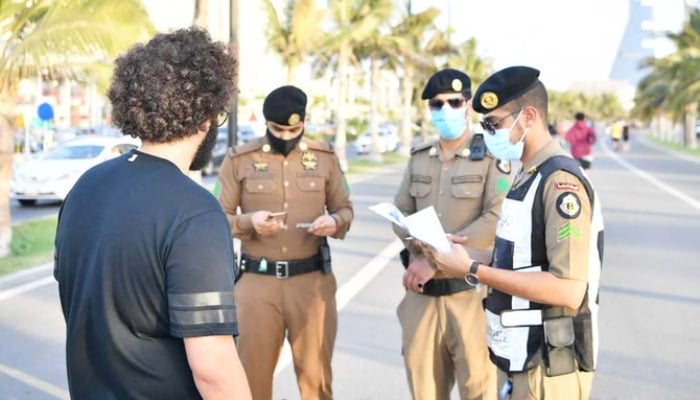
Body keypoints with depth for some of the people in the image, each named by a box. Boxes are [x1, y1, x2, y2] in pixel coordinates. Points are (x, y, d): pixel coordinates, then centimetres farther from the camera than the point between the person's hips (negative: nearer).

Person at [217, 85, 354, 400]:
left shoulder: (325, 157, 5)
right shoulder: (239, 159, 0)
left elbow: (345, 208, 13)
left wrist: (335, 221, -11)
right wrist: (249, 221, -18)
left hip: (313, 280, 1)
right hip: (257, 281, -1)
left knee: (316, 374, 10)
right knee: (252, 372, 8)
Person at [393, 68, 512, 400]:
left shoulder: (491, 156, -5)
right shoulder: (418, 157, 12)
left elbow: (496, 220, -16)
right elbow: (401, 212, 13)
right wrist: (419, 254, -8)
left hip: (470, 289, -5)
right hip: (422, 290, 5)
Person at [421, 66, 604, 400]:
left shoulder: (560, 180, -19)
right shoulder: (527, 177, 11)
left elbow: (568, 289, -26)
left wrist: (474, 271, -24)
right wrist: (469, 255, 1)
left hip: (547, 367, -9)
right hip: (518, 358, 9)